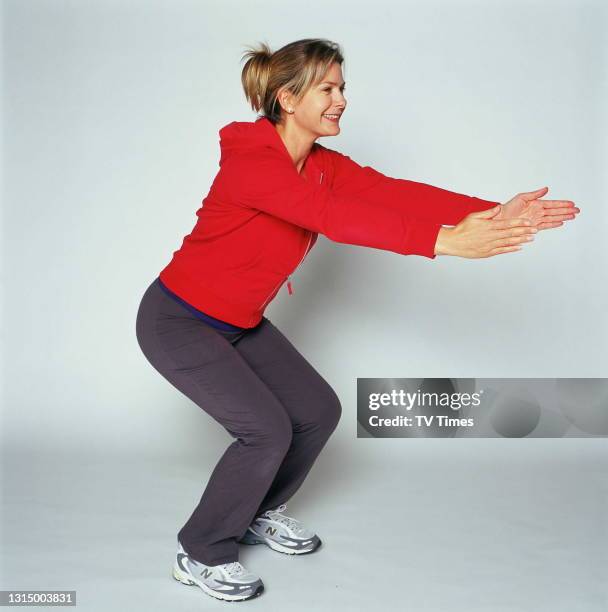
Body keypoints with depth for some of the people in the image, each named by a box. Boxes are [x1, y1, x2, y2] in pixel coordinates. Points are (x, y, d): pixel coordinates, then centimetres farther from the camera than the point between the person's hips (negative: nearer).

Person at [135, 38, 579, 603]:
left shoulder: (323, 165, -3)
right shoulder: (249, 159, -27)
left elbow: (390, 192, -17)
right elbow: (334, 216, -42)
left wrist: (492, 212, -30)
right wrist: (443, 241, -50)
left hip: (239, 323, 8)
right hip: (177, 322, -8)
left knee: (318, 410, 5)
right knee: (266, 428, -16)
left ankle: (258, 511, 29)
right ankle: (200, 555, 6)